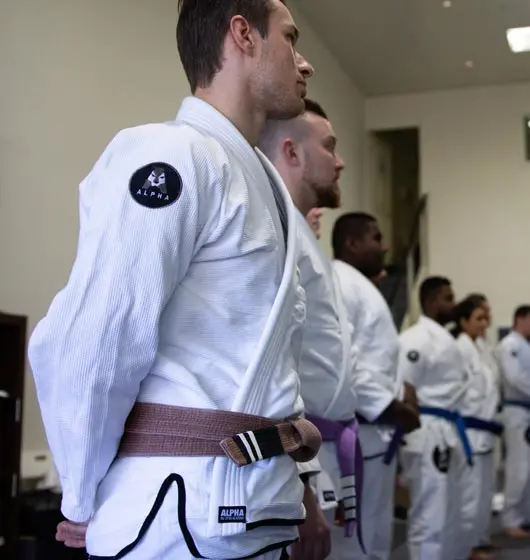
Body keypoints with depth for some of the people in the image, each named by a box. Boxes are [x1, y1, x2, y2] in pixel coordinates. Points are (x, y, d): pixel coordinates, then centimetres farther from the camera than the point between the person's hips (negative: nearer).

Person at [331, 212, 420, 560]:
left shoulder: (362, 286, 19)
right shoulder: (338, 283, -14)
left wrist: (400, 393, 8)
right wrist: (387, 405, -19)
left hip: (374, 431, 11)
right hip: (352, 432, -11)